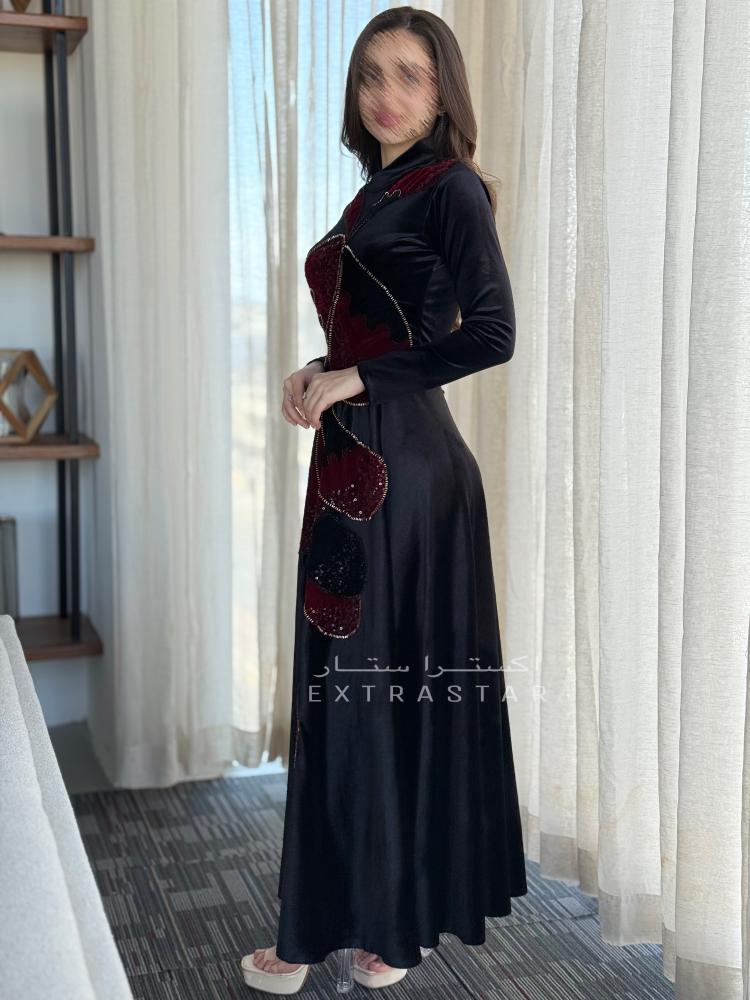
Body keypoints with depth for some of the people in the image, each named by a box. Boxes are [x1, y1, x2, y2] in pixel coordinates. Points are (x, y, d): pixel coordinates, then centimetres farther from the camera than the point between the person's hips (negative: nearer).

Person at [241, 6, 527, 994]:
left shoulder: (451, 189, -8)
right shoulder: (375, 193, 17)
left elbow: (492, 335, -18)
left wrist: (354, 379, -15)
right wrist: (317, 375, 4)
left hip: (404, 465, -8)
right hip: (354, 463, 8)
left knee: (390, 689, 0)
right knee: (346, 688, 12)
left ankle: (396, 919, 16)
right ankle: (326, 918, 24)